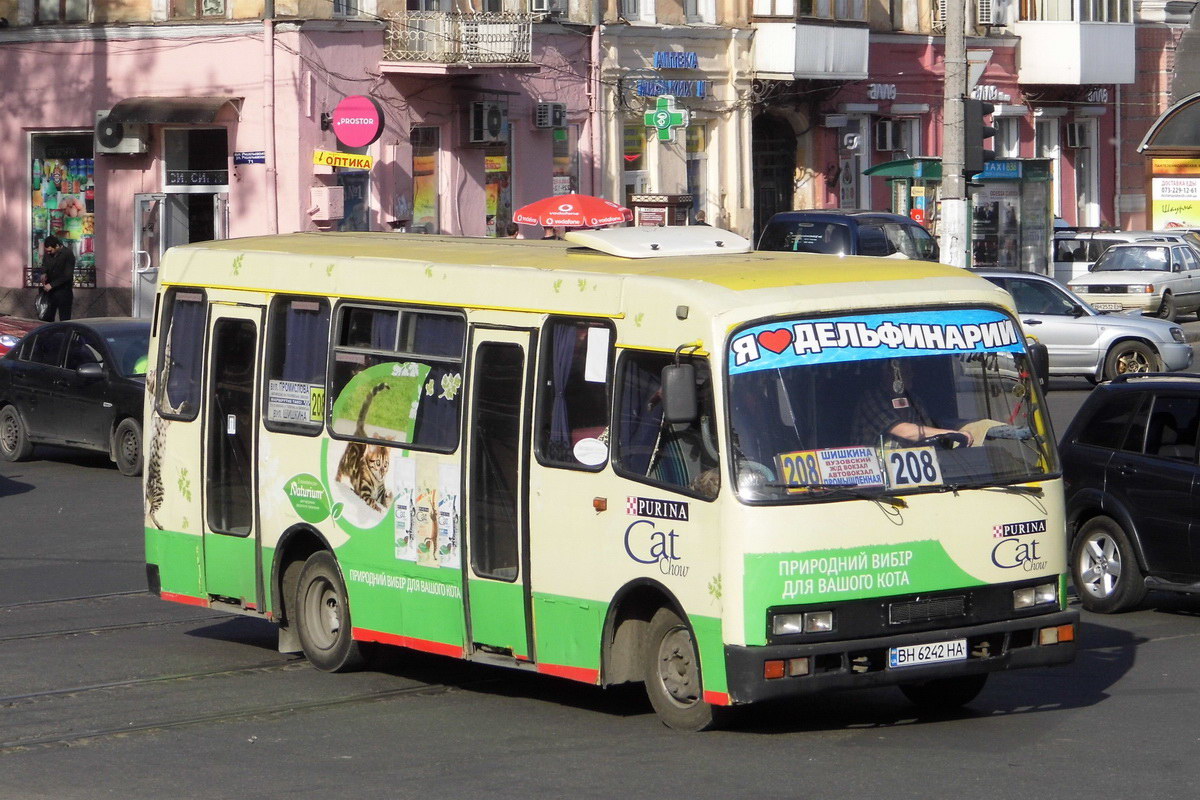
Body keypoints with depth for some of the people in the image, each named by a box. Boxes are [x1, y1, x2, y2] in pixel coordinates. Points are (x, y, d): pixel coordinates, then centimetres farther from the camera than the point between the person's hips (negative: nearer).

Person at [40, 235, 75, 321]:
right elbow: (44, 265, 18)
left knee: (64, 320, -3)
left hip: (63, 292, -6)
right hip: (49, 291, 6)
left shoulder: (68, 254, -16)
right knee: (47, 318, 7)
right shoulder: (48, 254, 3)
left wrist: (52, 285, -21)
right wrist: (43, 273, -7)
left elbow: (67, 275, -20)